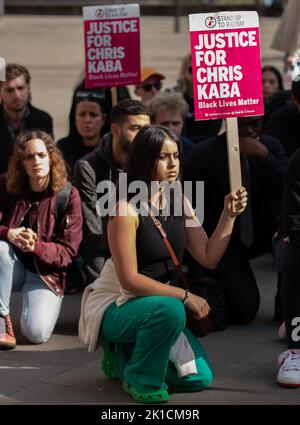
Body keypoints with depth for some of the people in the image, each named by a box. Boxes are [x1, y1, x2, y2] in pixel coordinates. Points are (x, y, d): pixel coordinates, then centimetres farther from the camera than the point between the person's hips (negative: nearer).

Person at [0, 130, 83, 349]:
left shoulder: (69, 195, -9)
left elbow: (68, 251, -11)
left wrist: (36, 247, -30)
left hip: (46, 272, -2)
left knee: (37, 333, -27)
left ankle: (39, 305, 10)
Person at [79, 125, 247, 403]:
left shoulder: (179, 203, 1)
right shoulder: (126, 210, -21)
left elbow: (209, 257, -3)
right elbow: (129, 280, -24)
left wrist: (228, 215, -14)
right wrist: (185, 296, -22)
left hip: (158, 309, 7)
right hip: (114, 308, -7)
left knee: (200, 378, -4)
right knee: (170, 310, -38)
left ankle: (123, 358, 17)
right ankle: (140, 379, -13)